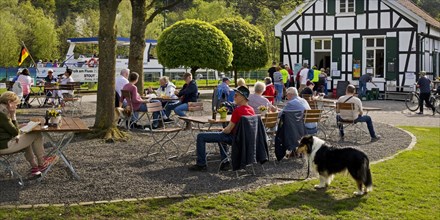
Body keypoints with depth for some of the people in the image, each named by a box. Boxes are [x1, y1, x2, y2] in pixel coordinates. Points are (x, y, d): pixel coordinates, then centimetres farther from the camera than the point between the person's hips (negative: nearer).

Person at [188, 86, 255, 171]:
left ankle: (201, 164, 2)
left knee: (201, 136, -5)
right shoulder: (251, 109, 1)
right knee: (221, 135, 40)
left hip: (234, 138, -9)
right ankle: (225, 162, 32)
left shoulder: (238, 110, -24)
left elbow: (228, 130, -21)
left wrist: (222, 131, 1)